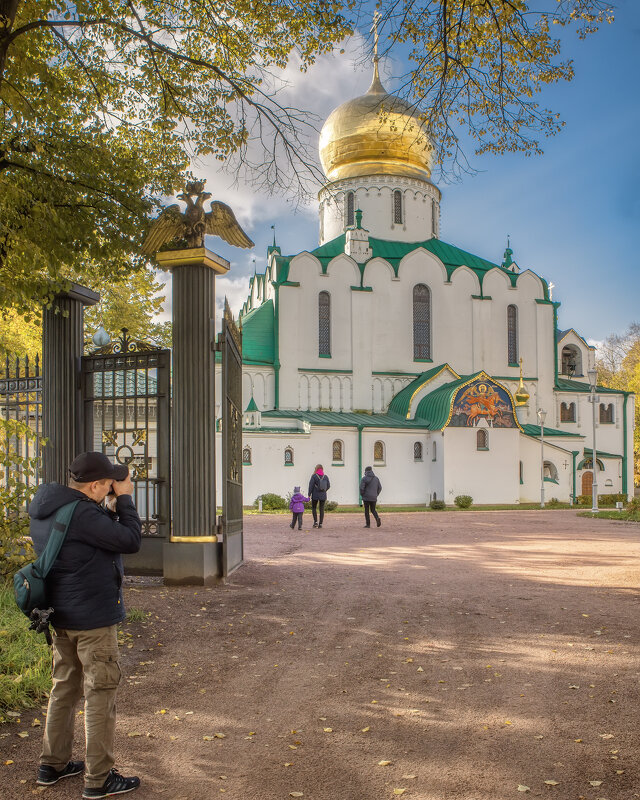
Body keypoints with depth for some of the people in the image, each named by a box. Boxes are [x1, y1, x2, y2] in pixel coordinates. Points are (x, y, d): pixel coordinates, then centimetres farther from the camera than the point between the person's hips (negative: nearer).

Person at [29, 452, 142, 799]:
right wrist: (124, 499, -13)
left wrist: (113, 506, -1)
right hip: (93, 618, -9)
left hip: (61, 615, 9)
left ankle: (52, 764, 33)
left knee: (64, 688, 21)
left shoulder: (45, 510, 4)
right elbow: (130, 540, -21)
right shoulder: (81, 514, -26)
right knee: (100, 694, 3)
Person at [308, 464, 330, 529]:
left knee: (313, 508, 14)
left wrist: (309, 494, -4)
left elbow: (311, 486, -11)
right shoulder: (326, 476, 0)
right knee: (322, 509, 8)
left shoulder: (314, 476, -10)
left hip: (315, 496, -2)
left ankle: (315, 521, 1)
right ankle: (320, 523, 7)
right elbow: (328, 486, 4)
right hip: (323, 496, 2)